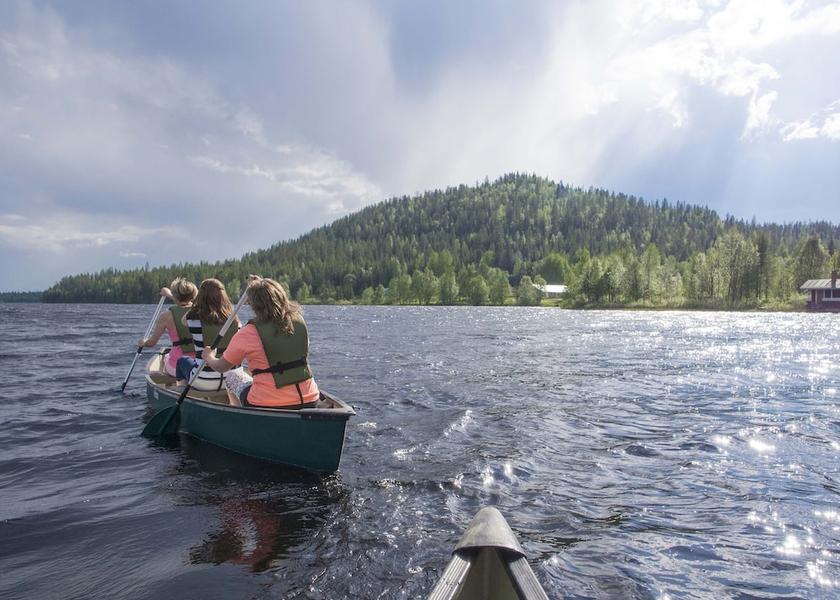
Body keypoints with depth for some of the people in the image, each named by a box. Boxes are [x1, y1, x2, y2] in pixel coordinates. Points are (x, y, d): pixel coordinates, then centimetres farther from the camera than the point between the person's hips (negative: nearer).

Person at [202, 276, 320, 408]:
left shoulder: (248, 334, -11)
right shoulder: (299, 321, -1)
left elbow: (221, 367, 3)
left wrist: (209, 357, 26)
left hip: (266, 406, -4)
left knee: (234, 376, 23)